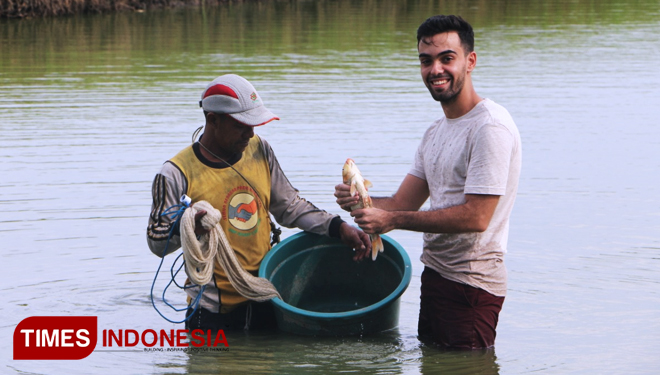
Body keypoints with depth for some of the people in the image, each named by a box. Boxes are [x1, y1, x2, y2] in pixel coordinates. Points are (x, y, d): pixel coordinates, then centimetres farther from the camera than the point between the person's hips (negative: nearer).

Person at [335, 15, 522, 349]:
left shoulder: (489, 128, -16)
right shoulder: (436, 133, 16)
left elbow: (476, 218, -22)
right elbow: (403, 203, 11)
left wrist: (392, 220, -20)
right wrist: (359, 201, -12)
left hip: (472, 284, -10)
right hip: (434, 273, 10)